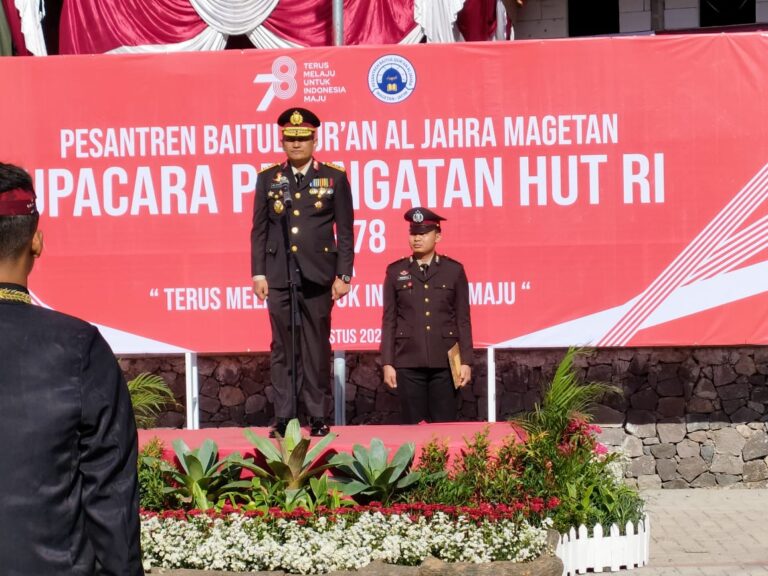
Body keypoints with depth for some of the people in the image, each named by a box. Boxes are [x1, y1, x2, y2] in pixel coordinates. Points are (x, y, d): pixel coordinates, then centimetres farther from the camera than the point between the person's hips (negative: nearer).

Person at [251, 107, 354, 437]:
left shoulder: (334, 178, 5)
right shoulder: (268, 178, 9)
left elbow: (345, 231, 4)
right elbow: (259, 229, 9)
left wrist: (343, 275, -2)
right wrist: (258, 273, 2)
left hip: (318, 276, -1)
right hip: (279, 277, 1)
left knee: (317, 348, 3)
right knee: (283, 349, 3)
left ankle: (318, 416, 10)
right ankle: (283, 417, 8)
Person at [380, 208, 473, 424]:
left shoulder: (454, 270, 6)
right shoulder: (395, 271, 8)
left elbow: (463, 319, 6)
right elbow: (389, 320, 6)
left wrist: (466, 361, 1)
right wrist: (387, 363, 1)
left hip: (445, 362, 0)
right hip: (408, 362, 0)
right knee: (413, 426, 2)